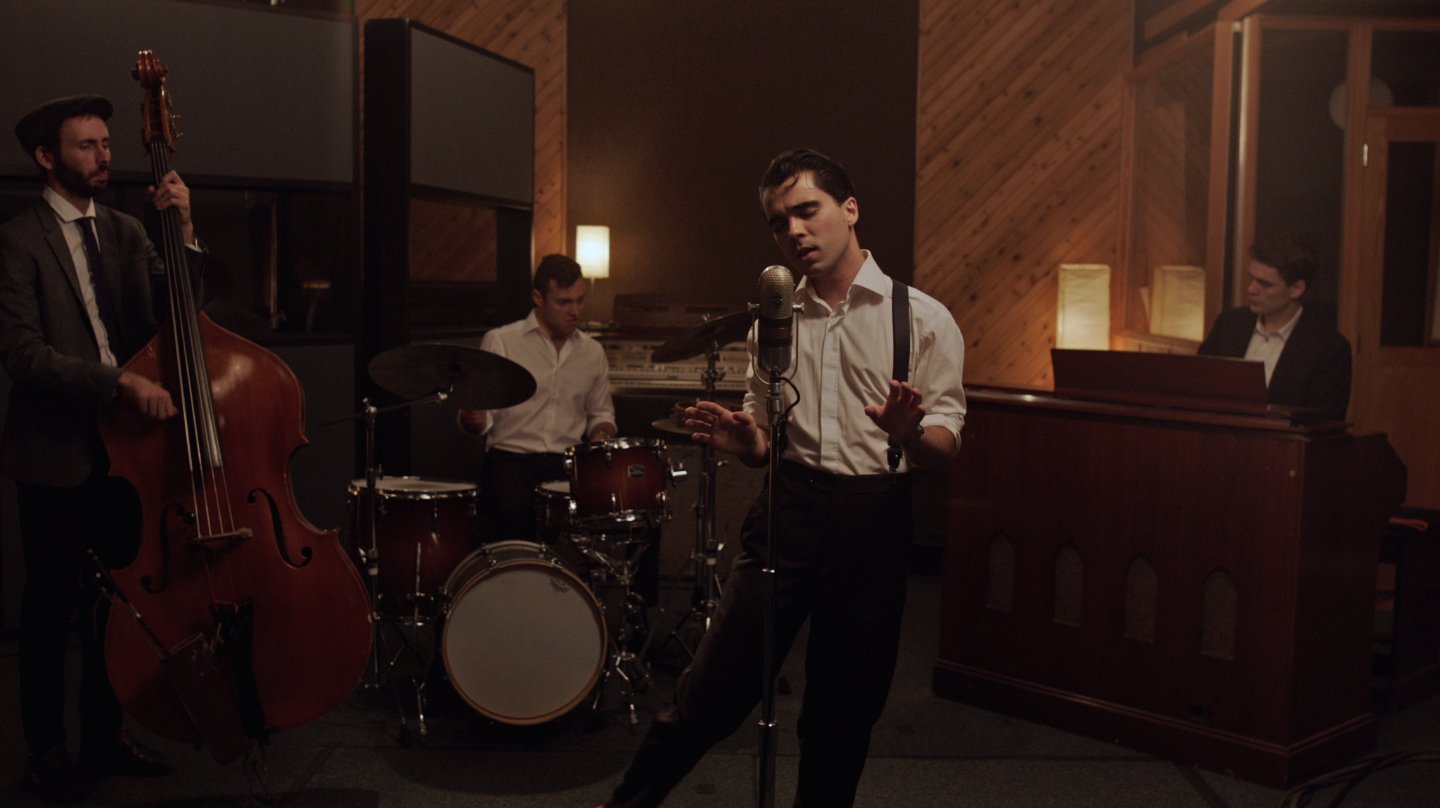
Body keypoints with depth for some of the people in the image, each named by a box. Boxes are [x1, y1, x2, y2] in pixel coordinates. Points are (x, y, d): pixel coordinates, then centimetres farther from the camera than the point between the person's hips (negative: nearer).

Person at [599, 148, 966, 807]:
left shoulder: (922, 319, 2)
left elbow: (945, 447, -2)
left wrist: (908, 433, -24)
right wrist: (741, 441, -4)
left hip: (873, 518, -1)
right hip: (786, 511, 2)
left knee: (845, 708, 8)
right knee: (717, 684, -5)